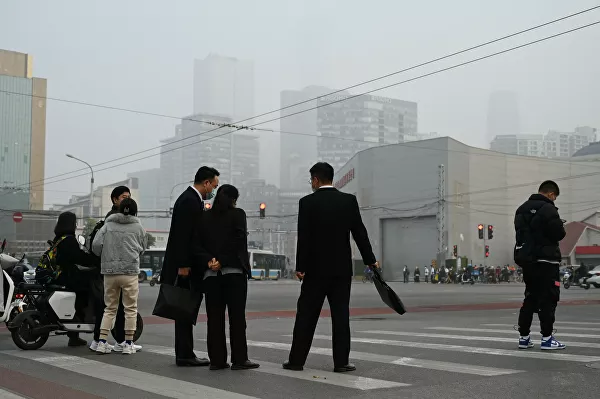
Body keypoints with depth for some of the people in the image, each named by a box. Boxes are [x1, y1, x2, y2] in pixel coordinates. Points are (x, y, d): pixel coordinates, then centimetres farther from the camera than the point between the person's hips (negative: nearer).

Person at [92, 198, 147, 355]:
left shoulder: (108, 225, 6)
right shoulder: (138, 227, 4)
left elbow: (96, 244, -2)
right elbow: (143, 248, 10)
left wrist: (103, 257, 17)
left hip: (109, 272, 3)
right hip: (130, 271, -3)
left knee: (110, 308, 13)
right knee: (130, 308, 6)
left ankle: (102, 342, 8)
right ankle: (128, 344, 6)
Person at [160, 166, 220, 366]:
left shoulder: (192, 200, 17)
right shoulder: (189, 201, -15)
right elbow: (182, 236, -21)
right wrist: (183, 266, -23)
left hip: (190, 266, 10)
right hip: (185, 267, -10)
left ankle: (184, 355, 16)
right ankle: (184, 355, -1)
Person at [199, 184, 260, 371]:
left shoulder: (205, 217, 9)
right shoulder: (237, 214, -2)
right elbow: (239, 242, -11)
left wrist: (210, 260, -7)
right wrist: (222, 262, -10)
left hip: (211, 274, 4)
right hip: (234, 271, -4)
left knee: (214, 317, 5)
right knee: (237, 316, 0)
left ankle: (217, 359, 5)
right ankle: (239, 359, -1)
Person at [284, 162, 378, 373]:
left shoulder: (307, 202, -6)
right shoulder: (349, 200, 0)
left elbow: (303, 237, -8)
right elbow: (360, 232, 1)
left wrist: (300, 267, -3)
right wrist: (370, 260, 10)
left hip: (316, 268, -1)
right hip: (342, 268, 2)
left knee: (306, 315, 6)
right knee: (341, 315, 4)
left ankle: (297, 359, 9)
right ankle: (341, 361, 3)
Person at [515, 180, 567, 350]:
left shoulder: (521, 209, 13)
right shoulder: (548, 209, -14)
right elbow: (558, 233, -16)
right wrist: (561, 228, 4)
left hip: (526, 260, 8)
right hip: (546, 260, -8)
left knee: (530, 298, 14)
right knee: (548, 298, -2)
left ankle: (524, 337, 14)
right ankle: (547, 338, -3)